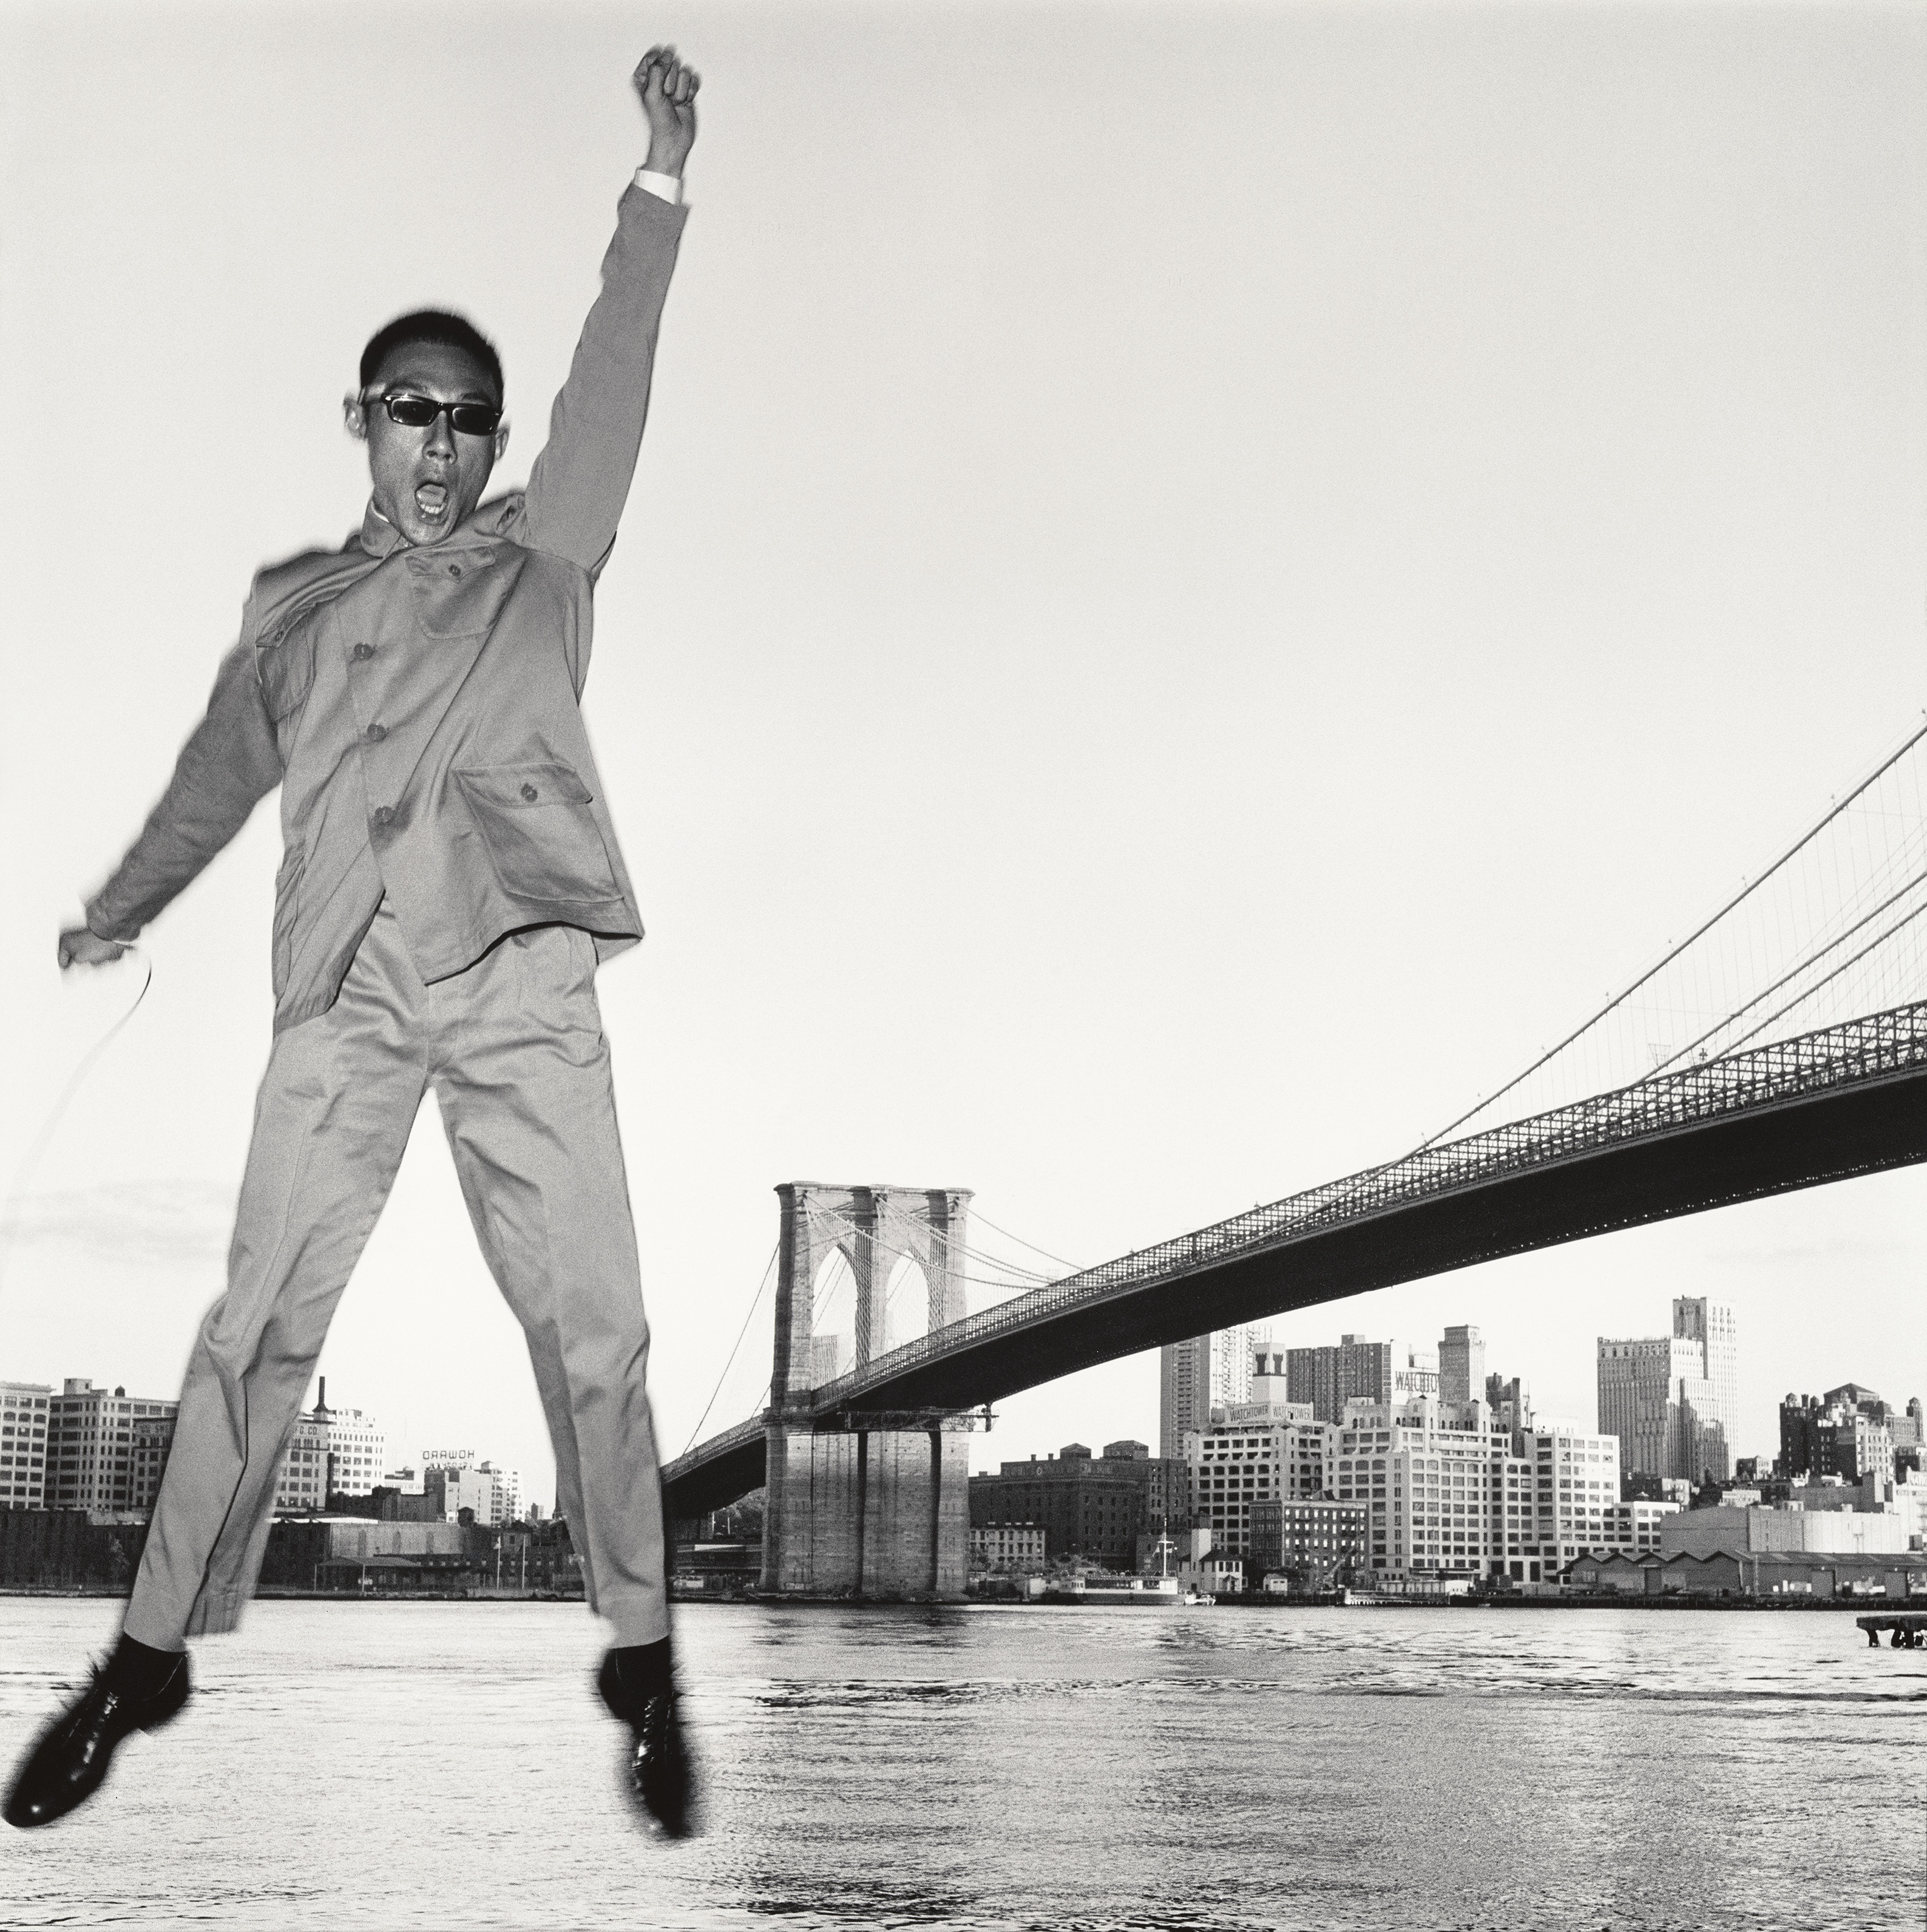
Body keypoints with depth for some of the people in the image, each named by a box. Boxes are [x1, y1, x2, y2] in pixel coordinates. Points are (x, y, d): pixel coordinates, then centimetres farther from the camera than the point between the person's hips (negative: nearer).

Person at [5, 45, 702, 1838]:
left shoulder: (538, 560, 15)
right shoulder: (294, 602, 20)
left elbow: (614, 379, 4)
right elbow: (218, 774, 33)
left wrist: (660, 181, -6)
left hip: (520, 976, -1)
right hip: (345, 985, 2)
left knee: (590, 1329, -5)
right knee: (258, 1322, -2)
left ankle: (641, 1656, 5)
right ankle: (154, 1653, 9)